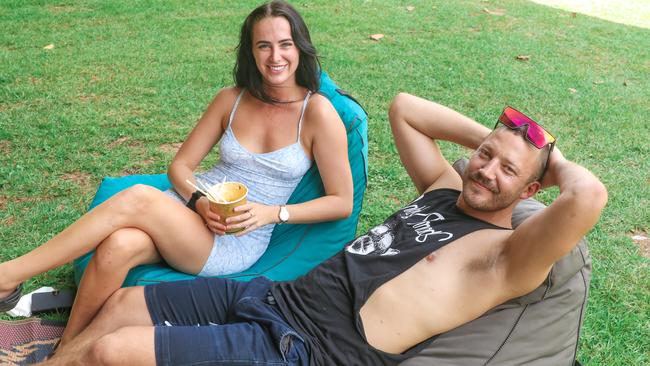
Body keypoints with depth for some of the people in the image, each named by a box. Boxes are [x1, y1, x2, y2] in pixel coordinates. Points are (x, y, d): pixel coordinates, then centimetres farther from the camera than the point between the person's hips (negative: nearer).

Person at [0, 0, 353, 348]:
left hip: (237, 243, -3)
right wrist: (200, 202, -12)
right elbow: (180, 165, 10)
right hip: (191, 206, 4)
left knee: (138, 199, -29)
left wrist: (271, 213, -16)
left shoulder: (317, 112, -7)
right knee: (119, 245, -30)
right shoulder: (231, 99, 5)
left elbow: (342, 202, -5)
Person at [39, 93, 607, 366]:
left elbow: (588, 196, -29)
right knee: (123, 302, 11)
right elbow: (404, 107, 20)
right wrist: (488, 136, 14)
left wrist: (556, 162, -6)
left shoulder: (506, 254, -11)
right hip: (274, 294, 9)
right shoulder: (444, 188, 13)